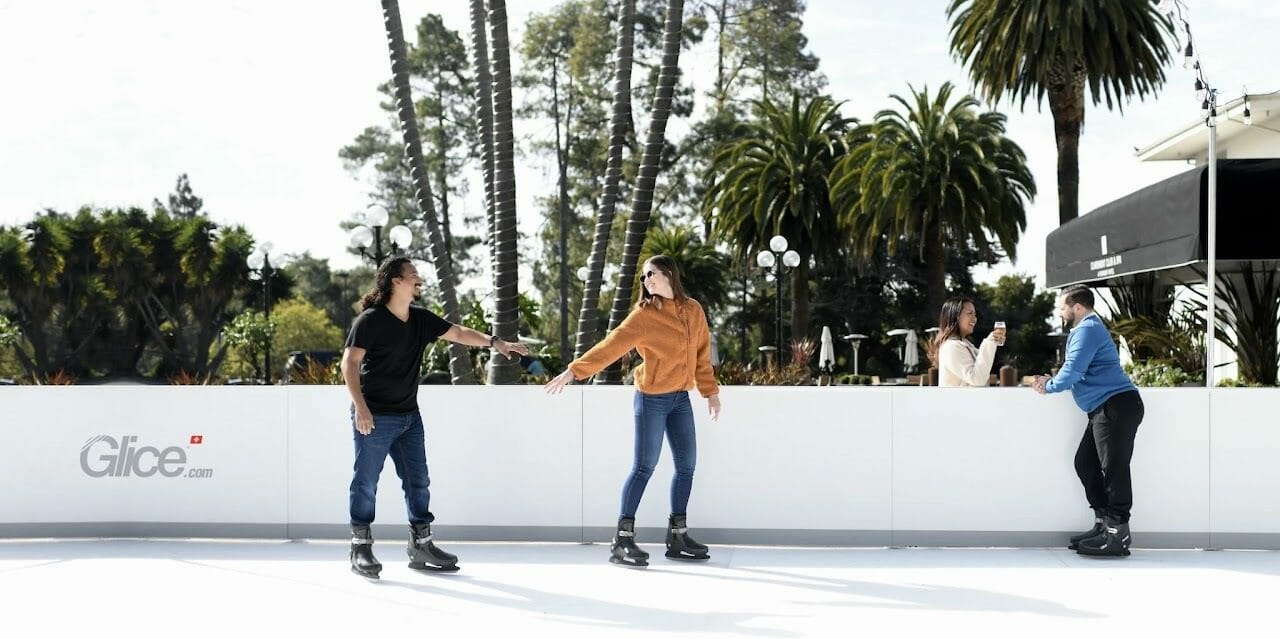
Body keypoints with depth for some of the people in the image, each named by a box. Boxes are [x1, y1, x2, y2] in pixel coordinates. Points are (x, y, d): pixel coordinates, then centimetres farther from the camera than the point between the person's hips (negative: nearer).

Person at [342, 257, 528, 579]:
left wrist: (494, 342, 1)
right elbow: (350, 362, -16)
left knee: (418, 481, 9)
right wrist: (360, 406, -23)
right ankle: (361, 549, 8)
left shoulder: (421, 319, 7)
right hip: (374, 417, -7)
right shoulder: (370, 320, -12)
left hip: (409, 416, 7)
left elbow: (457, 332, 12)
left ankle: (421, 545, 18)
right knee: (366, 482, -1)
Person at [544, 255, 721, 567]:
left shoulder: (693, 310, 6)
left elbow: (702, 355, 14)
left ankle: (678, 536, 17)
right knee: (644, 468, -6)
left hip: (681, 399, 5)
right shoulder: (644, 315, -9)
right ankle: (622, 540, -2)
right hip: (652, 400, -5)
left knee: (686, 466, 7)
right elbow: (610, 346, -15)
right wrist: (573, 371, -22)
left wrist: (710, 392, 14)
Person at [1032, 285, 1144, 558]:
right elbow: (1078, 373, 27)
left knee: (1113, 468, -11)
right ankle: (1103, 523, 12)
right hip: (1106, 409, 11)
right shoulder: (1088, 329, 25)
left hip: (1117, 405, -11)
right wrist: (1050, 380, 11)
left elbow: (1072, 372, -16)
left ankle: (1118, 535, -12)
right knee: (1085, 463, 10)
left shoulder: (1087, 330, -9)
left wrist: (1049, 386, 2)